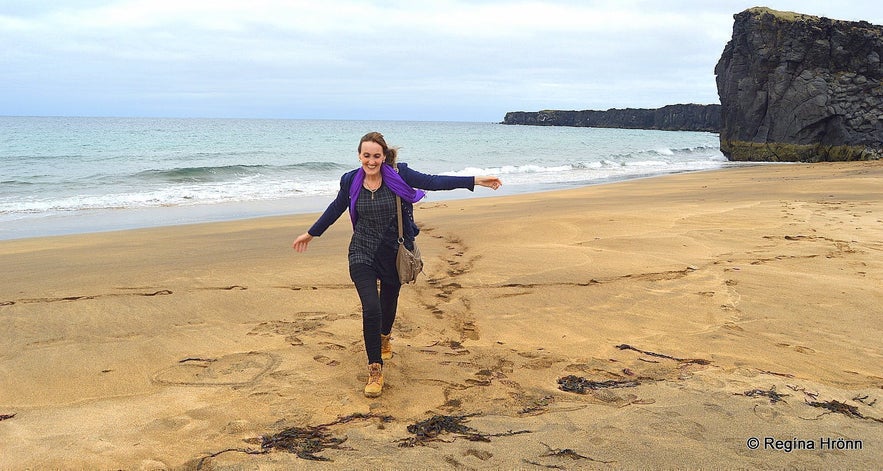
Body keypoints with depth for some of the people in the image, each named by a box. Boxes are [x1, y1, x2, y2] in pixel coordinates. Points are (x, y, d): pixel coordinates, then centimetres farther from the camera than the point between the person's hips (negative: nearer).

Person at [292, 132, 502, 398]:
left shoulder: (398, 175, -11)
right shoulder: (350, 181, -6)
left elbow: (434, 182, -13)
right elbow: (335, 209, 10)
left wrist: (476, 181, -19)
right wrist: (311, 234, 20)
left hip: (393, 254, 1)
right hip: (362, 254, -1)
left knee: (389, 301, 20)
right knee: (371, 308, -15)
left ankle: (384, 338, 55)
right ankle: (375, 370, -1)